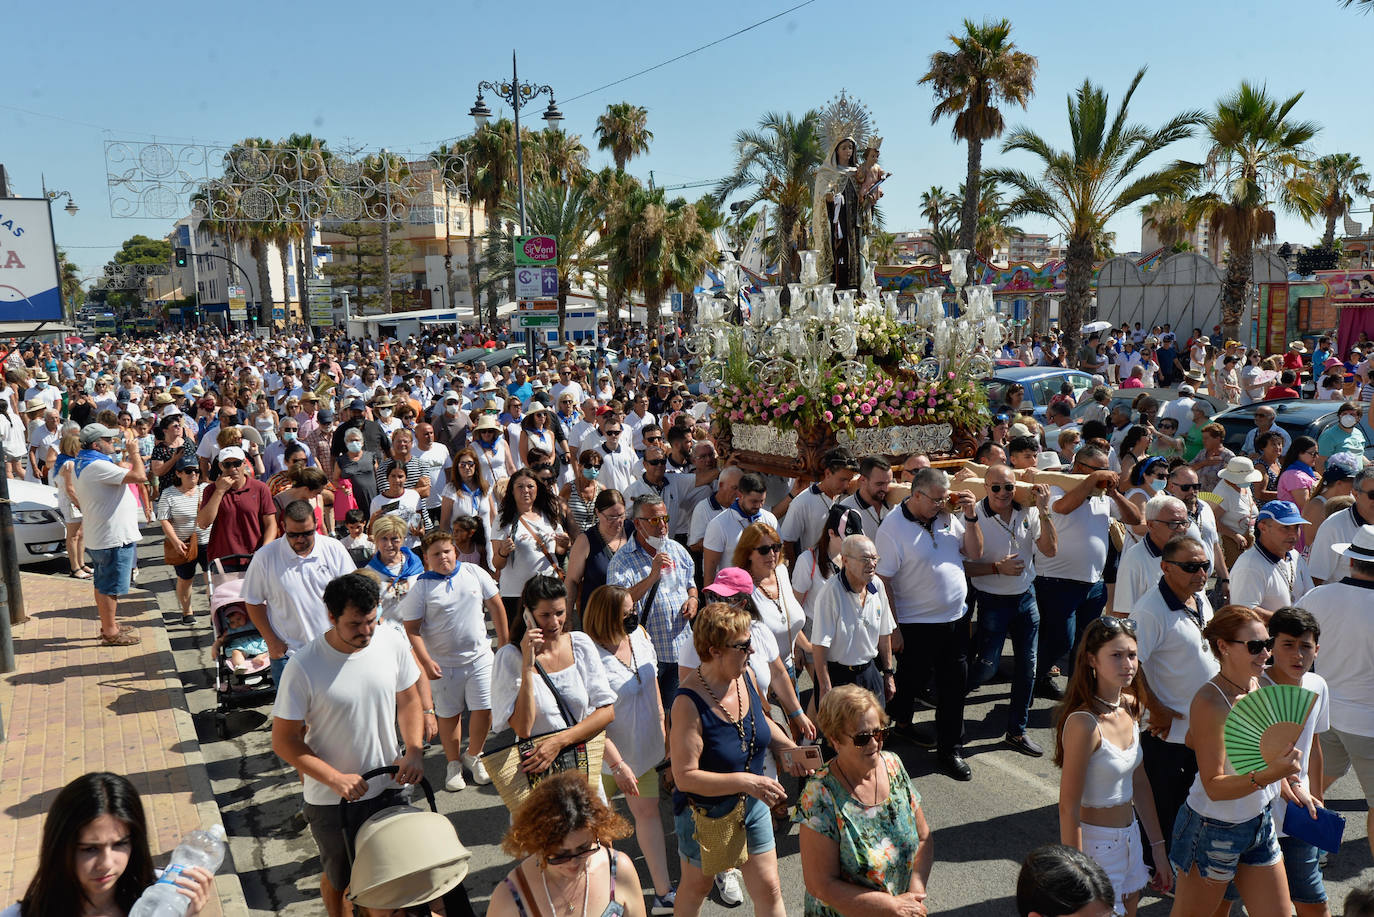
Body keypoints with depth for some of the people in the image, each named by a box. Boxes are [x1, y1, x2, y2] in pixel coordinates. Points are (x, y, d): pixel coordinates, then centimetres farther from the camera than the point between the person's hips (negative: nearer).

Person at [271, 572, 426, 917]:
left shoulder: (392, 642, -12)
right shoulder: (304, 667, -22)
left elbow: (408, 699, 4)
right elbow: (284, 741, -15)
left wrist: (415, 750, -10)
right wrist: (336, 779, -22)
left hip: (389, 786, 3)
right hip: (332, 799, -2)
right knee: (338, 877, 21)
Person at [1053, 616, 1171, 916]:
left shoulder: (1131, 708, -1)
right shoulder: (1084, 723, -25)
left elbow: (1139, 783, 11)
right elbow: (1068, 808, -22)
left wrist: (1158, 849, 14)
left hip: (1130, 836, 8)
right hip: (1096, 844, -8)